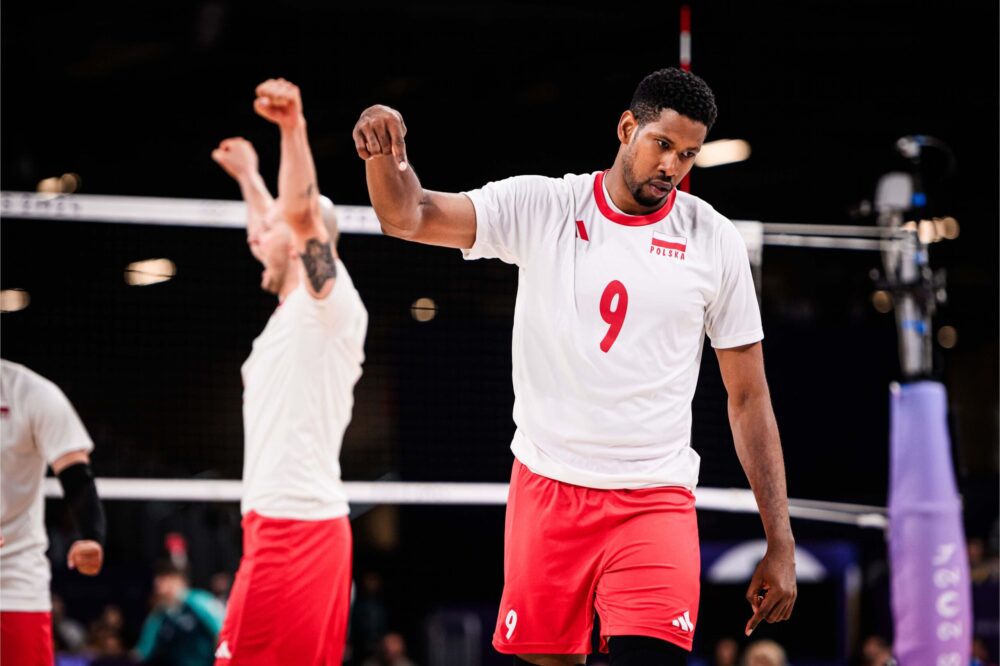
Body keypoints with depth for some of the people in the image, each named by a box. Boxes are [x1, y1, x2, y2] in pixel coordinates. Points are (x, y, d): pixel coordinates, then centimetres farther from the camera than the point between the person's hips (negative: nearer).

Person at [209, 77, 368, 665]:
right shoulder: (304, 311, 19)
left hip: (291, 525, -10)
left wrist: (293, 128, -36)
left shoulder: (330, 300, -7)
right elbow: (281, 223, 38)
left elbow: (300, 213, -24)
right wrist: (248, 176, 51)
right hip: (312, 527, 10)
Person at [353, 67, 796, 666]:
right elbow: (409, 217, -9)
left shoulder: (715, 242, 1)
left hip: (655, 498, -1)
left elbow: (749, 397, 4)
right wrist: (384, 155, -33)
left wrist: (780, 543, 0)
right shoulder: (540, 207, 0)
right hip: (547, 485, 1)